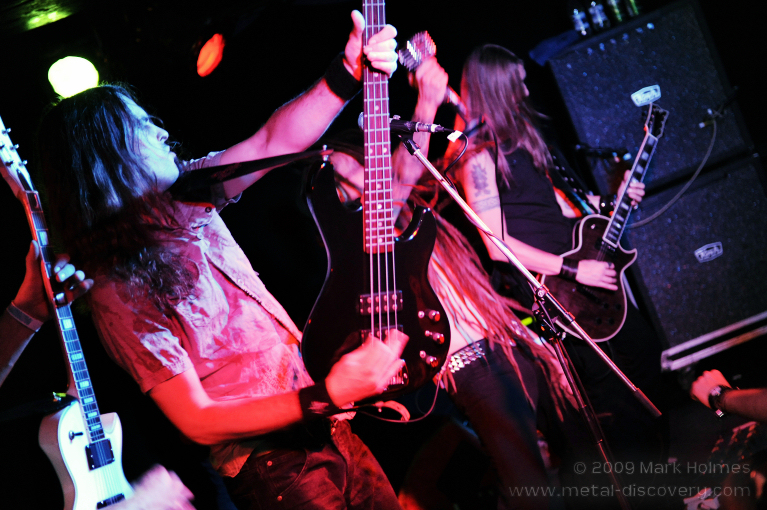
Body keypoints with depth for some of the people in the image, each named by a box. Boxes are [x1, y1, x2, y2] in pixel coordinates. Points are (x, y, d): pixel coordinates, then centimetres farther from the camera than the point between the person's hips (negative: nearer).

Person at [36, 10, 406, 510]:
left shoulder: (182, 197, 1)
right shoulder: (118, 293, -21)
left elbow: (274, 141, -1)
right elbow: (197, 421, -22)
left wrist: (349, 72, -17)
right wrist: (329, 397, -30)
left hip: (321, 426, 8)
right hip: (270, 466, -8)